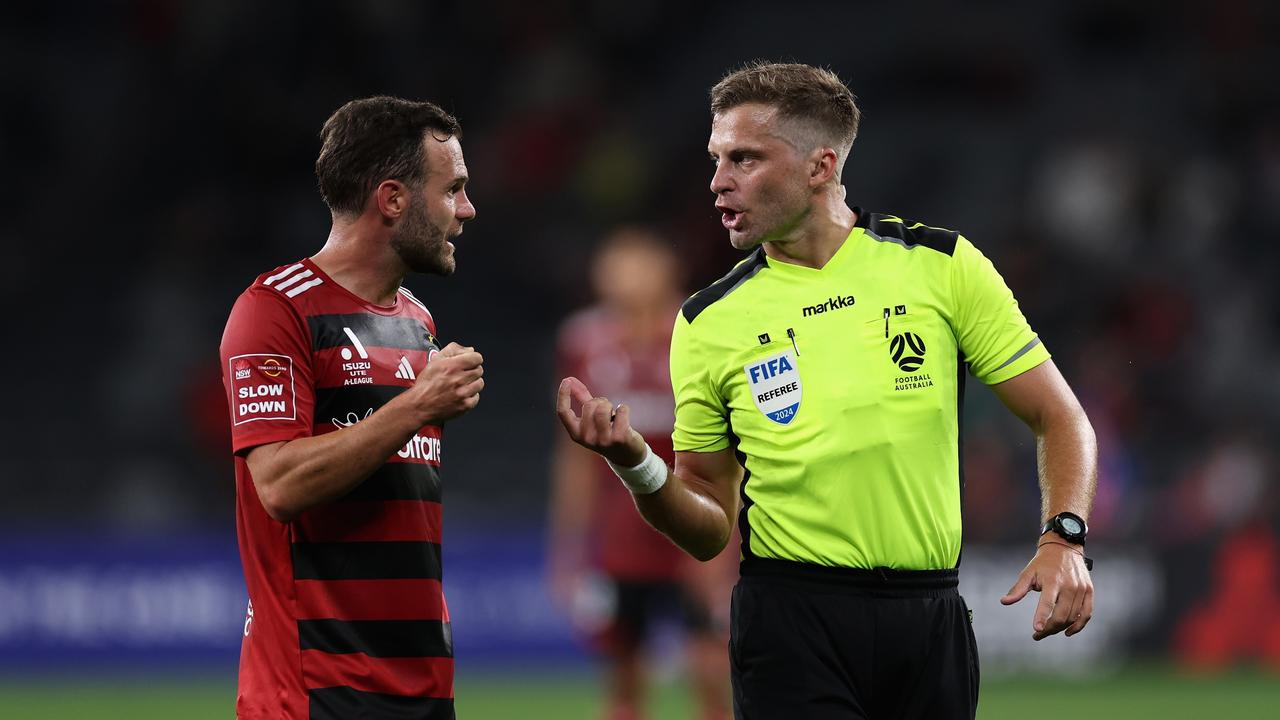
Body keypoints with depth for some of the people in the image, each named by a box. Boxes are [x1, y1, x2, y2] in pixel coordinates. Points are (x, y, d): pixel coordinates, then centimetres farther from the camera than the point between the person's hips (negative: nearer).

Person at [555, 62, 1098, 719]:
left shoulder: (941, 265, 1)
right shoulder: (708, 322, 3)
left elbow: (1059, 419, 4)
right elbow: (708, 528, 7)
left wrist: (1064, 540, -12)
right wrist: (637, 466, -12)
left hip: (930, 617, 0)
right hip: (789, 619, 0)